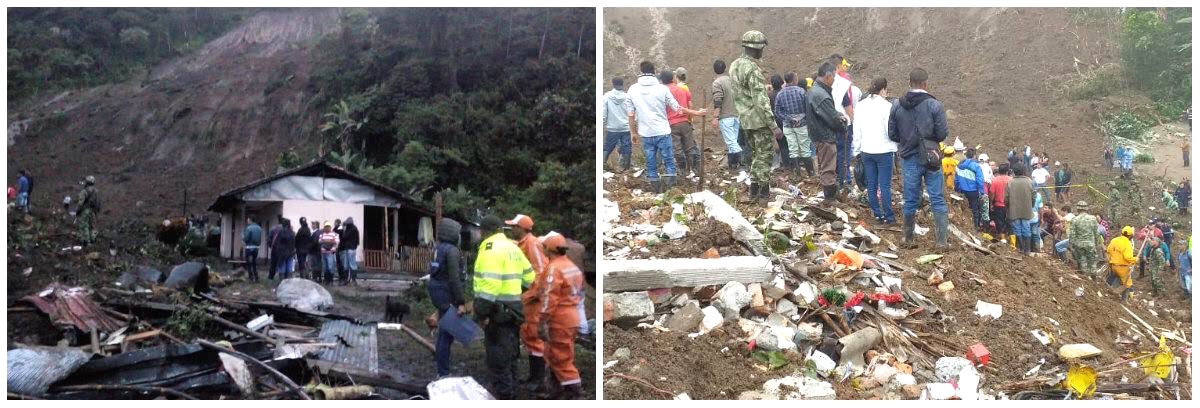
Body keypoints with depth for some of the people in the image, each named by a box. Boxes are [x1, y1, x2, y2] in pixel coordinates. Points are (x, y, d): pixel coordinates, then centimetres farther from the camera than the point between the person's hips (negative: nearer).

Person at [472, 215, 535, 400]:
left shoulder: (490, 248, -15)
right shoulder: (513, 247, 14)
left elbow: (489, 283, -24)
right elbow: (528, 275, 18)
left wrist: (482, 312, -22)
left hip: (498, 311, -10)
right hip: (513, 309, 10)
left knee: (498, 359, -5)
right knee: (509, 356, 19)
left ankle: (503, 396, -3)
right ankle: (510, 394, 28)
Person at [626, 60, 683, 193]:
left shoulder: (633, 89, 0)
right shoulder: (662, 88, -7)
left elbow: (631, 115, 4)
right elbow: (676, 108, -1)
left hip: (645, 133, 2)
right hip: (663, 132, -2)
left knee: (650, 162, 11)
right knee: (669, 160, 5)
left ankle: (655, 188, 17)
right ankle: (668, 185, -8)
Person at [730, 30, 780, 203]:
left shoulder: (734, 65, 9)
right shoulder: (752, 69, -20)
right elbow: (760, 100, -23)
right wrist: (773, 124, -21)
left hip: (745, 119, 9)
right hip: (759, 119, -9)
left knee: (758, 153, 19)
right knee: (765, 154, 0)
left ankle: (754, 188, 21)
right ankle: (764, 193, 4)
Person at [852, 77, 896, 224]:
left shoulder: (861, 106, 4)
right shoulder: (886, 106, -12)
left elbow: (856, 131, 8)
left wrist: (857, 151, 15)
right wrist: (895, 149, 2)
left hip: (866, 151, 5)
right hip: (884, 151, -5)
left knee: (871, 186, 10)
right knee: (885, 186, 1)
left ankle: (877, 214, 17)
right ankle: (888, 216, 6)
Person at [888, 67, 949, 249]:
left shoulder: (897, 105, -3)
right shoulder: (934, 105, -12)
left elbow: (892, 134, 2)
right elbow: (942, 134, -12)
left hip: (909, 159, 3)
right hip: (931, 159, -3)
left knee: (910, 201, 12)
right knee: (938, 200, 5)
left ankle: (909, 239, 20)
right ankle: (942, 241, 5)